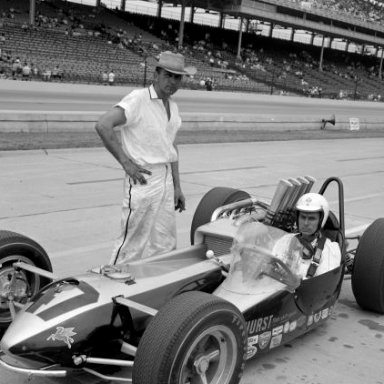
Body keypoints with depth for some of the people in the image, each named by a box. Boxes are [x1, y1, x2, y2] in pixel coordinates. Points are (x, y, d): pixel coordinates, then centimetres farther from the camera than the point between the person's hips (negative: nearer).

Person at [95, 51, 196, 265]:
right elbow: (103, 126, -21)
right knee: (134, 243, -1)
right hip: (144, 179, -7)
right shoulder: (138, 99, -11)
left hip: (166, 181, 7)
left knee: (165, 246, 12)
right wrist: (126, 162, -18)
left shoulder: (173, 106, 13)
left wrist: (177, 187, 17)